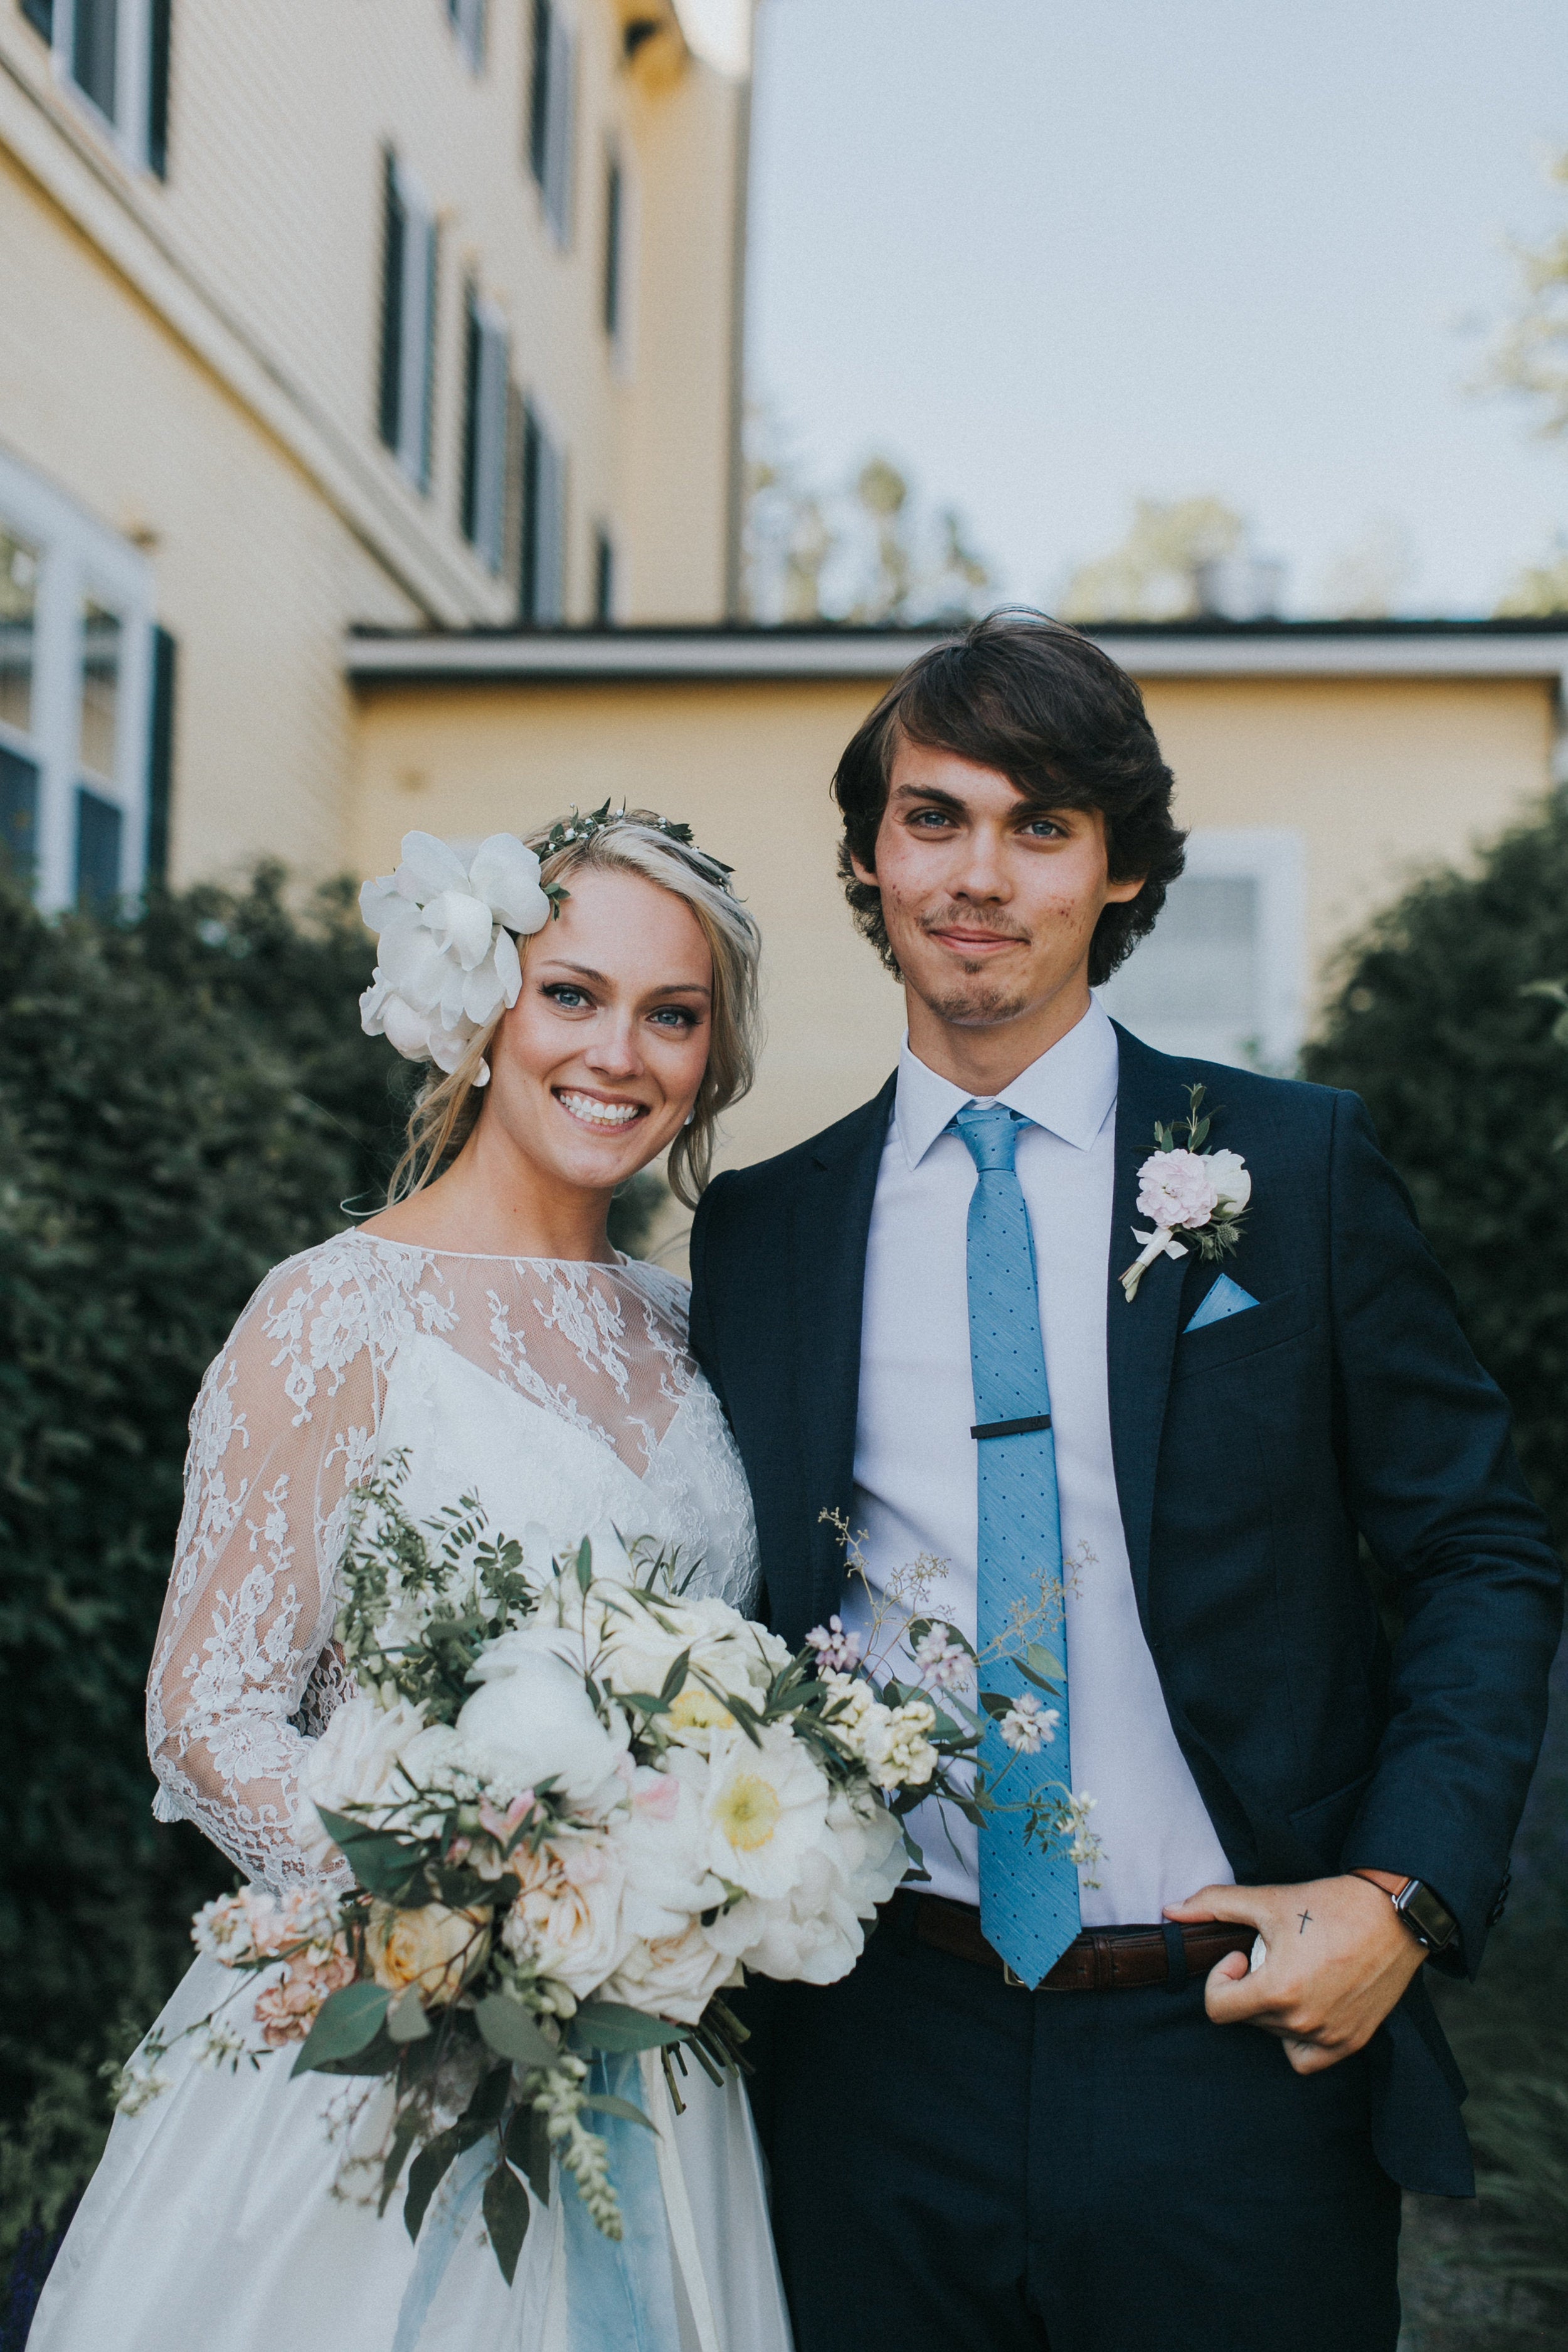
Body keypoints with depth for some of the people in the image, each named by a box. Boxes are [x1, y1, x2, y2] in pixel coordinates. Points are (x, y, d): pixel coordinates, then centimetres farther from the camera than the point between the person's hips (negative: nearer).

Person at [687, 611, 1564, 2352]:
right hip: (887, 2067, 2)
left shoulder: (1297, 1167, -2)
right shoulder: (758, 1228, 4)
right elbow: (742, 1608, 11)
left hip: (1237, 2045, -1)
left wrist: (1407, 1895, -9)